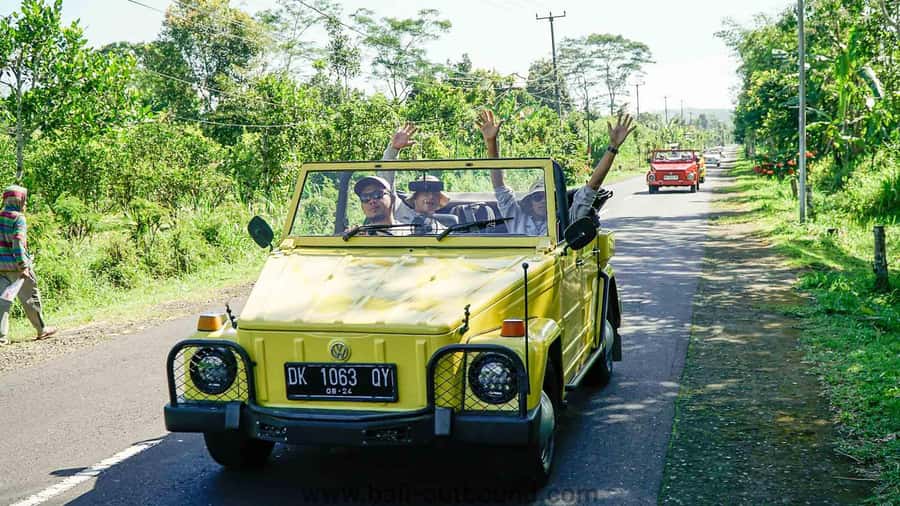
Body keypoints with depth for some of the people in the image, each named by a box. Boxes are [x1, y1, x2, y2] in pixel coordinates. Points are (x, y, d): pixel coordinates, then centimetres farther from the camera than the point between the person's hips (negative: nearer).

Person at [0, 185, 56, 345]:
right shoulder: (18, 218, -12)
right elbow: (18, 242, -21)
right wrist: (23, 266, -23)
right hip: (16, 265, -6)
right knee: (31, 297, 9)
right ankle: (41, 330, 21)